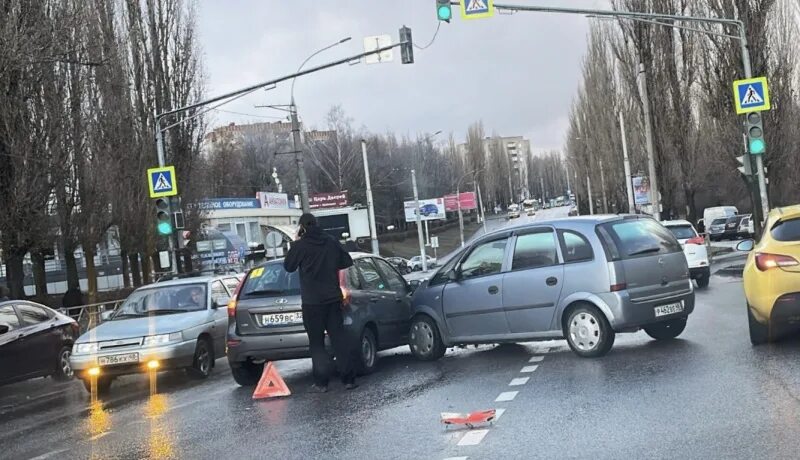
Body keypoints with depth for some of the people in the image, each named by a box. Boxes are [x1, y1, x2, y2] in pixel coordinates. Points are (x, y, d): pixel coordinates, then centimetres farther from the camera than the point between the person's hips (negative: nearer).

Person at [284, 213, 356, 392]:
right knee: (339, 338, 6)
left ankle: (321, 382, 1)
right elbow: (347, 262, 10)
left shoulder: (300, 245, -8)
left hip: (312, 301, -4)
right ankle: (348, 378, 3)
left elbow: (288, 266, 4)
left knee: (317, 342, 3)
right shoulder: (331, 242, 5)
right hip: (333, 298, 4)